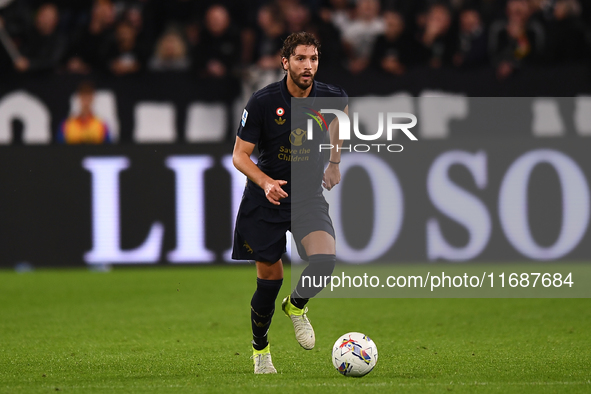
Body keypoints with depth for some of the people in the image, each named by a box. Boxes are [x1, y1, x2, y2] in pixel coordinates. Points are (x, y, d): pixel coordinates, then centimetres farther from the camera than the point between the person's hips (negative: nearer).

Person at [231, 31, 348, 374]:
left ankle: (297, 306, 9)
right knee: (269, 279, 1)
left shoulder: (330, 97, -7)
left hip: (309, 197, 1)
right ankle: (260, 349, 26)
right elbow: (240, 155, -10)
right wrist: (265, 182, -29)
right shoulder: (263, 102, -14)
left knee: (325, 260, -24)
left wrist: (335, 162, 23)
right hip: (265, 203, -1)